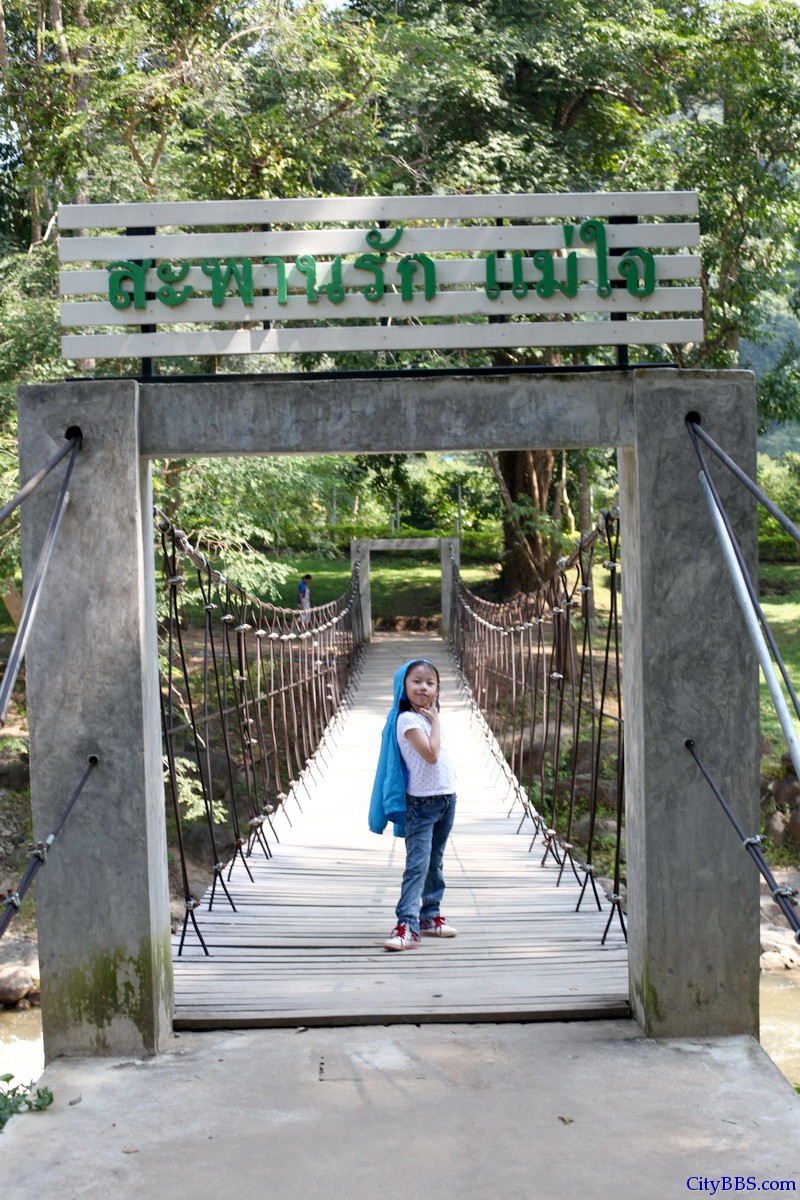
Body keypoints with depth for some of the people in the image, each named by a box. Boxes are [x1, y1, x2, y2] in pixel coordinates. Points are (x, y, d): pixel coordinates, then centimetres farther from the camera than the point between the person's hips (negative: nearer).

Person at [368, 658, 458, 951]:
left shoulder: (427, 717, 12)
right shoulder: (407, 720, -16)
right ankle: (407, 924, -17)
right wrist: (436, 721, -17)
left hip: (446, 798, 9)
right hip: (420, 802, -9)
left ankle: (430, 916, 25)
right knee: (417, 864, -14)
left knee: (434, 863, 15)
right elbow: (431, 754, -25)